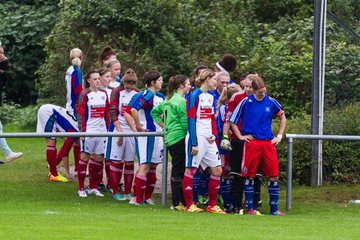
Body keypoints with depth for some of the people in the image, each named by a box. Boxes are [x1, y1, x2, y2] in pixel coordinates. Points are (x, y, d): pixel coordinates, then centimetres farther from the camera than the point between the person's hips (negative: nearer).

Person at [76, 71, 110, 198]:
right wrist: (82, 131, -12)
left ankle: (93, 187, 14)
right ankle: (81, 188, 0)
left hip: (101, 130, 5)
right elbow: (81, 114, -6)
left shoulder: (104, 94, 11)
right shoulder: (85, 94, -3)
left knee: (99, 158, 5)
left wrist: (107, 129, 12)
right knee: (84, 157, -3)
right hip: (89, 129, -5)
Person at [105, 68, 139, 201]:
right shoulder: (117, 92, -3)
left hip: (132, 131, 3)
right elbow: (113, 113, -7)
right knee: (116, 161, -3)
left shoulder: (138, 94, 6)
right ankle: (115, 192, 4)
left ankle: (128, 192, 11)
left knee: (129, 162, 5)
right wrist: (120, 131, -13)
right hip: (118, 130, -3)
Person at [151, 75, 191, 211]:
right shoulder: (181, 101, -13)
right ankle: (178, 203, -5)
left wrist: (164, 126, 20)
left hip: (169, 137, 9)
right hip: (179, 137, -9)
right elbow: (185, 123, -16)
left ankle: (177, 202, 15)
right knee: (178, 170, -6)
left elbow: (155, 112, 24)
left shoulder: (168, 100, 14)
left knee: (177, 170, 12)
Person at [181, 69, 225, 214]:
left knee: (217, 170, 5)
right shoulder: (195, 96, -9)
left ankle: (212, 205, 12)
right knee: (191, 169, -4)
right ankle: (189, 205, -1)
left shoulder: (211, 97, 15)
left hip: (209, 140, 8)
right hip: (197, 138, -8)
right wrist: (194, 143, -17)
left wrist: (214, 135, 2)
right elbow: (191, 120, -13)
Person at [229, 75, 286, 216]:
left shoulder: (271, 102, 6)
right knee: (249, 176, 0)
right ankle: (250, 208, 9)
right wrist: (240, 136, 0)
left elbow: (283, 118, 21)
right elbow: (232, 121, 7)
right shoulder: (246, 102, 0)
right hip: (251, 143, -2)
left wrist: (279, 136, 13)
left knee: (274, 176, -2)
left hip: (268, 143, 2)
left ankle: (274, 208, 5)